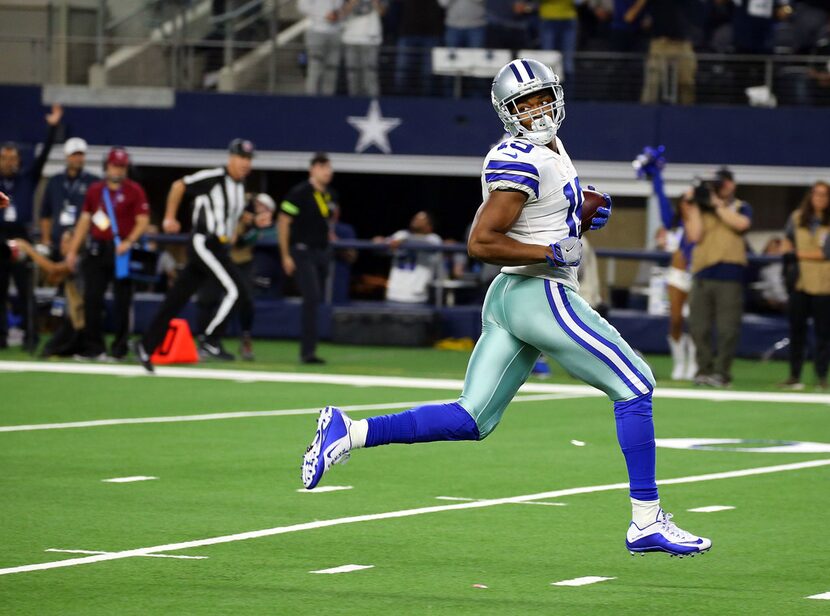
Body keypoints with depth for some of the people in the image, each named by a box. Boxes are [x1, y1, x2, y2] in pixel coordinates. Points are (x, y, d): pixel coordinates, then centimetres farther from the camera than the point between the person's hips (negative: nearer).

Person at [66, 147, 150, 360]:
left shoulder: (134, 191, 0)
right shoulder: (95, 190, 13)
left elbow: (143, 222, -5)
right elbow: (85, 220, 16)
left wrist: (128, 242, -20)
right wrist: (73, 250, 11)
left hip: (121, 251, -4)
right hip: (97, 250, 4)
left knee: (122, 301, -2)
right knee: (91, 299, 2)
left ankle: (119, 348, 3)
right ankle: (93, 348, 8)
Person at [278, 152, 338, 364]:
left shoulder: (331, 196, 10)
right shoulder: (299, 193, -11)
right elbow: (283, 223, -10)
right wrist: (285, 256, -12)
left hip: (323, 252, 7)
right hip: (302, 251, -7)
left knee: (315, 301, 11)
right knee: (312, 298, -17)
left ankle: (307, 350, 22)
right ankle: (308, 351, -18)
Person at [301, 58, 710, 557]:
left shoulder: (550, 149, 14)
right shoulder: (521, 161, -16)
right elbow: (482, 243, -20)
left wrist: (586, 216, 9)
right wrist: (553, 252, -18)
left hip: (509, 299, 9)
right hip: (541, 296, -9)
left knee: (470, 421, 7)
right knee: (635, 386, -2)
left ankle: (350, 433, -1)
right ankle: (647, 522, 0)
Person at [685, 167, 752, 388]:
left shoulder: (741, 208, 13)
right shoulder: (702, 209, 16)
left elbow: (741, 223, -10)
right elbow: (695, 235, 1)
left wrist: (717, 204, -7)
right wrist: (694, 206, 0)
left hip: (730, 273, -2)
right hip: (702, 273, 3)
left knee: (727, 328, -7)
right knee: (699, 327, 0)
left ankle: (721, 372, -4)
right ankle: (704, 370, 9)